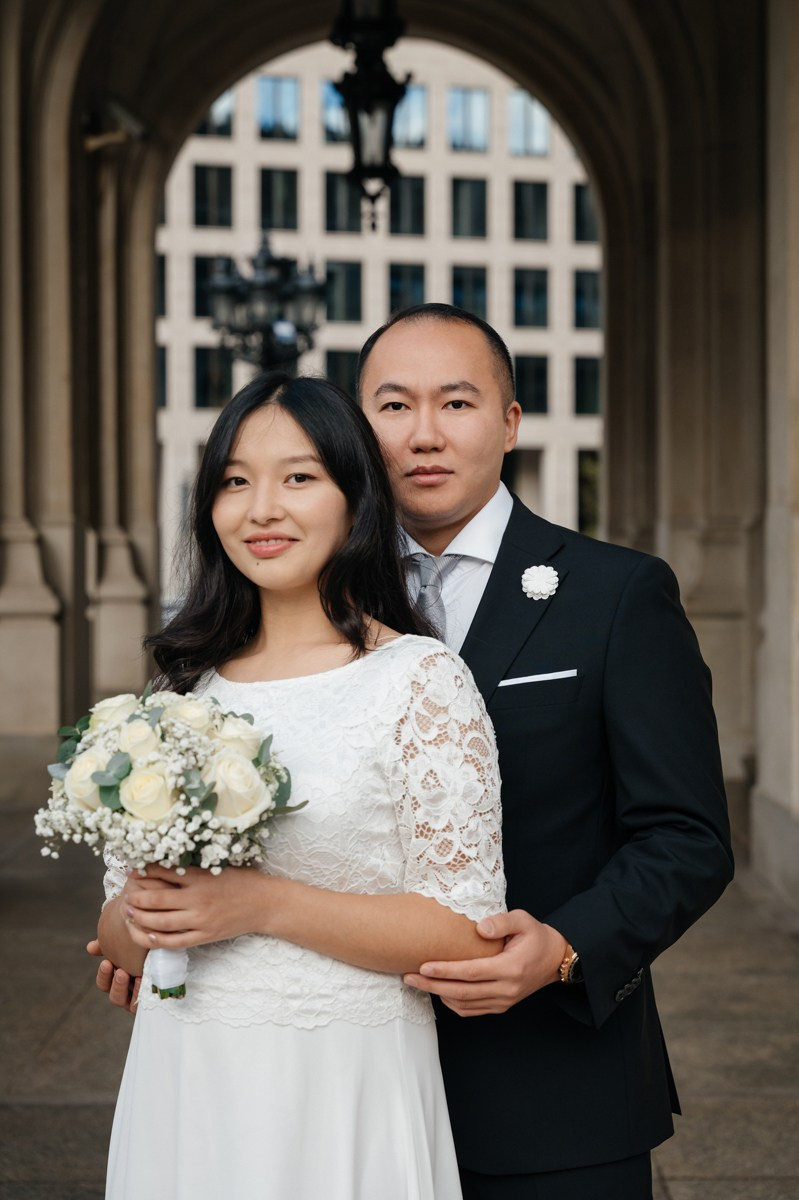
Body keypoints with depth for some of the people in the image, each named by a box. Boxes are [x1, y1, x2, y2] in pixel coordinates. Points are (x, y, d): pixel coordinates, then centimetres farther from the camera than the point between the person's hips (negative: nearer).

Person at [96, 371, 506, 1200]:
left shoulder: (421, 679, -9)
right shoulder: (183, 682, 6)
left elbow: (466, 934, -13)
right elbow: (120, 939, 11)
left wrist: (261, 902, -20)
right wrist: (136, 919, -11)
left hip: (338, 1097, -4)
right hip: (180, 1088, 5)